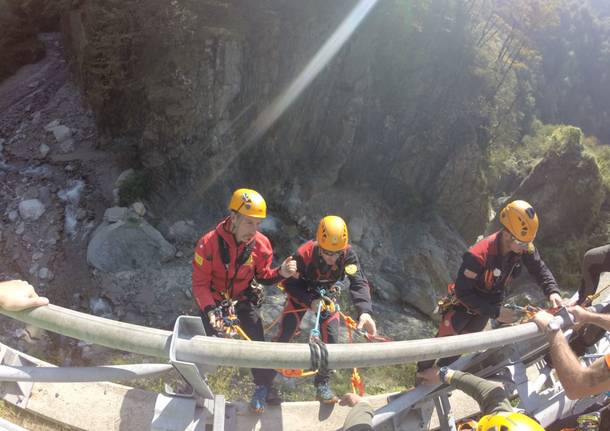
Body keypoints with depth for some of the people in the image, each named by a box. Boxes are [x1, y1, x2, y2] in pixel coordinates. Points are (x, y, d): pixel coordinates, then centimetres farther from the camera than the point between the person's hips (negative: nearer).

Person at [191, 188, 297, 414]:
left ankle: (264, 387, 19)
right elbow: (200, 283, -19)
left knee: (258, 342, -6)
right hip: (214, 300, -2)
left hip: (244, 299, 2)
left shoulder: (261, 244, -18)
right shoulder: (209, 243, -27)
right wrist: (210, 310, -33)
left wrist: (280, 273, -23)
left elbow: (263, 276, -3)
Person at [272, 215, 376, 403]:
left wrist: (364, 311, -51)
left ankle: (323, 384, 11)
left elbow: (359, 282, -34)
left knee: (332, 339, -8)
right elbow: (288, 283, -23)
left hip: (327, 295, 2)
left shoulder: (348, 254, -29)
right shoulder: (304, 254, -35)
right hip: (302, 294, -2)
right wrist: (310, 302, -35)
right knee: (285, 334, -10)